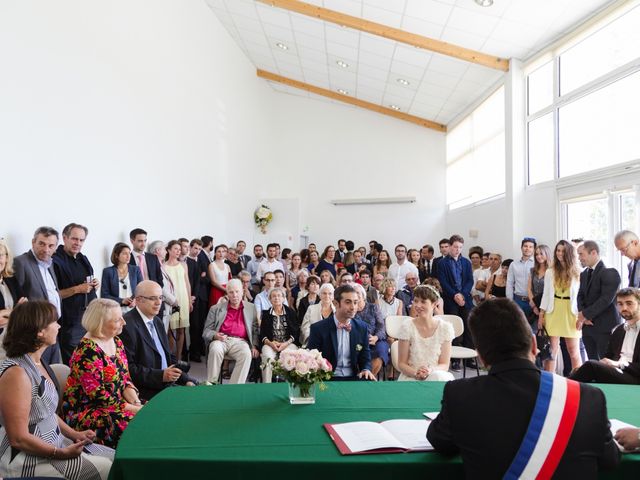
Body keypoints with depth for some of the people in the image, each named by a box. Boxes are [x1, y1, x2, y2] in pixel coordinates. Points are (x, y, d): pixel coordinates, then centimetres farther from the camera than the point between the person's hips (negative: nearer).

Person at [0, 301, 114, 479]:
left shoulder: (38, 363, 6)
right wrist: (63, 453, -20)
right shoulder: (17, 373, -23)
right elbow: (19, 438, -23)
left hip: (54, 442, 9)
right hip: (27, 458, -9)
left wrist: (74, 434, 4)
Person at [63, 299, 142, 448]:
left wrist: (136, 402, -8)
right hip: (87, 412, -8)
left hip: (116, 403, 8)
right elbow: (97, 395, -20)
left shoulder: (116, 342, 7)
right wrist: (133, 408, -19)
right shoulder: (87, 351, -18)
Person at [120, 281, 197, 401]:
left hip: (167, 385, 8)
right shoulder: (127, 325, -12)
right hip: (145, 391, -8)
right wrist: (161, 375, -23)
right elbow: (128, 368, -17)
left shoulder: (157, 321, 15)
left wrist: (186, 380, 3)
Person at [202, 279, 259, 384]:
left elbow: (255, 330, 14)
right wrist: (215, 335, -11)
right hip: (221, 340, 0)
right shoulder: (216, 309, 16)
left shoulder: (251, 308, 18)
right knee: (215, 350, -34)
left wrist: (254, 346, -3)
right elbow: (206, 331, 11)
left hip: (240, 341, 0)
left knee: (247, 354, -33)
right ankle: (211, 383, -20)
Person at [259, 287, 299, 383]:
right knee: (268, 357, -32)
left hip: (288, 343, -1)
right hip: (270, 343, 1)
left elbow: (296, 332, 5)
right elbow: (262, 334, 9)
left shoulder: (291, 313, 12)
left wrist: (286, 343, -12)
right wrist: (270, 343, -11)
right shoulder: (266, 314, 16)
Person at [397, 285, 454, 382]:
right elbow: (401, 364, -2)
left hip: (435, 375, 3)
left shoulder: (445, 327, -3)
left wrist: (431, 370, -23)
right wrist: (415, 373, -23)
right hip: (410, 378, -2)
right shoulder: (407, 326, -5)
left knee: (438, 376, -34)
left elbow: (444, 365, 0)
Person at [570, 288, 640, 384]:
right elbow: (608, 355, 20)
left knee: (592, 365, -29)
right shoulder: (617, 330, 23)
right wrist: (604, 362, -3)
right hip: (614, 374, 6)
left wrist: (619, 364, -15)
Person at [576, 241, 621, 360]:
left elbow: (606, 299, -18)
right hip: (588, 326, 7)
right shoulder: (584, 274, 14)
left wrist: (585, 314, -14)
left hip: (605, 327, -7)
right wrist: (582, 315, -7)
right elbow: (580, 296, 11)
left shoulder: (609, 273, -11)